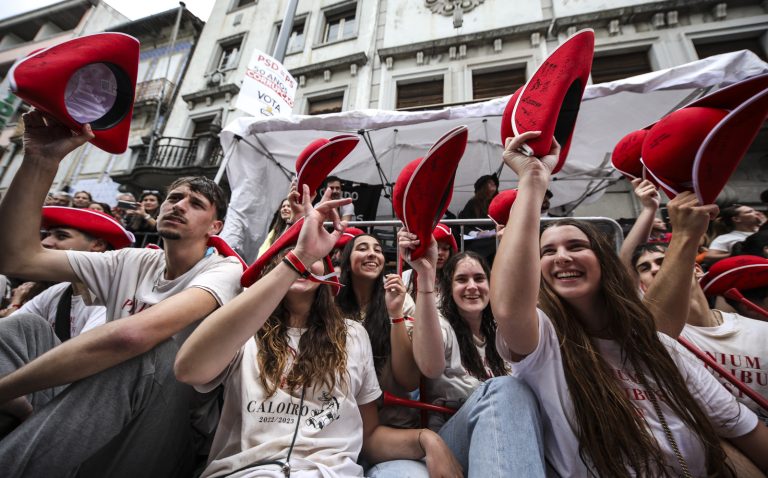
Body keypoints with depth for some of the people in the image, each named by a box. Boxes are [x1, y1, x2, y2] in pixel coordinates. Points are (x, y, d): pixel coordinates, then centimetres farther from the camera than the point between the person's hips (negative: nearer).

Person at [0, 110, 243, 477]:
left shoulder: (223, 271, -16)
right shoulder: (132, 263, 5)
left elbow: (132, 333, -32)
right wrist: (41, 160, -11)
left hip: (164, 428, -5)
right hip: (92, 421, 6)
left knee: (154, 349, -33)